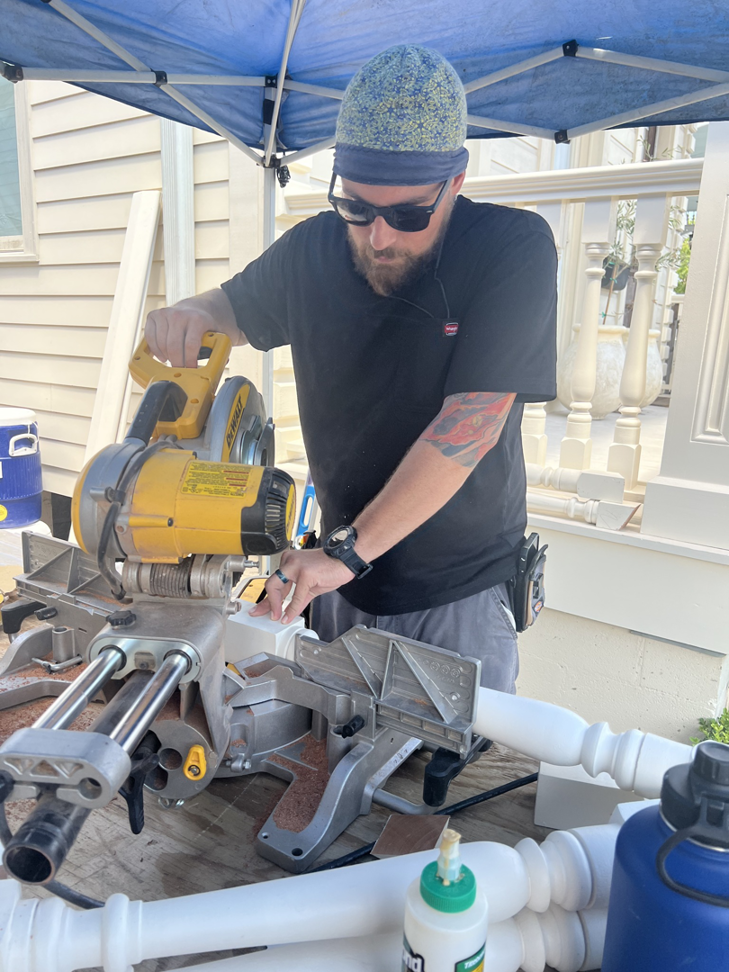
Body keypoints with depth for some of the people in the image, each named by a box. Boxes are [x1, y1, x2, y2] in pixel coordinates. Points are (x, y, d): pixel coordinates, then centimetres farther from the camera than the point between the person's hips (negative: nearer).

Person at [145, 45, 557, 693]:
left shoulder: (515, 250, -18)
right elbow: (234, 308, 14)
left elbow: (470, 422, -25)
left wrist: (348, 548, -26)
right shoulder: (312, 251, -4)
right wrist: (189, 316, -12)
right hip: (341, 574, 4)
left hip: (462, 591, -3)